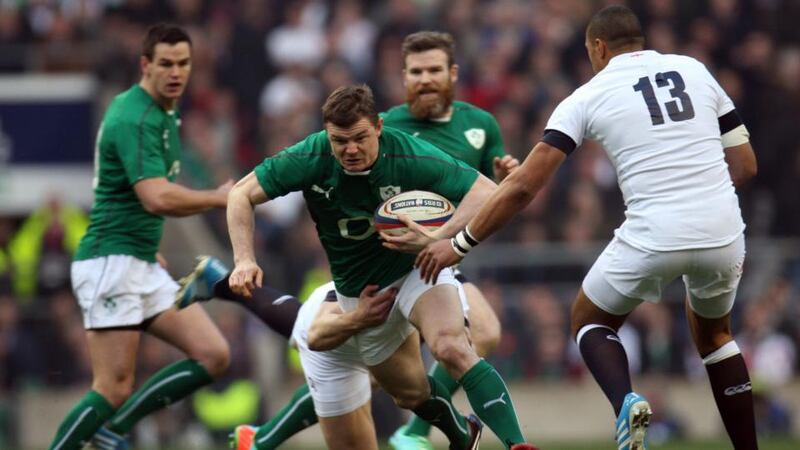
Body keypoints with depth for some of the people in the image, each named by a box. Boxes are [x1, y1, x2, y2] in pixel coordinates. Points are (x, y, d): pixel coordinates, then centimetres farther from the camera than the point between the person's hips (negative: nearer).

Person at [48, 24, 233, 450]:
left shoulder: (163, 114, 15)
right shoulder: (135, 119, -17)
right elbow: (158, 198, -28)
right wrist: (220, 198, -14)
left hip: (142, 266, 10)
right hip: (111, 261, -10)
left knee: (213, 355, 2)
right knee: (114, 389, -13)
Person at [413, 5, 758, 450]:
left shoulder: (589, 97, 4)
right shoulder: (693, 69, 12)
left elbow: (523, 186, 1)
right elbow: (745, 165, 13)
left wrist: (459, 244, 10)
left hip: (655, 237, -3)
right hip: (724, 235, 3)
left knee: (590, 321, 21)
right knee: (713, 333, 30)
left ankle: (625, 401, -9)